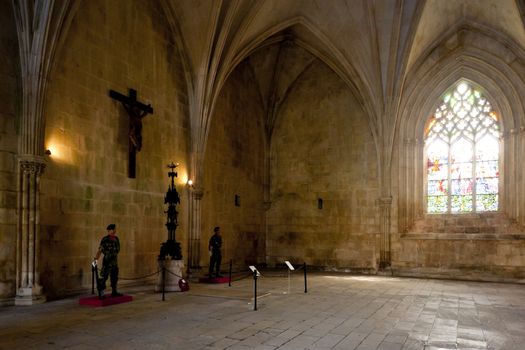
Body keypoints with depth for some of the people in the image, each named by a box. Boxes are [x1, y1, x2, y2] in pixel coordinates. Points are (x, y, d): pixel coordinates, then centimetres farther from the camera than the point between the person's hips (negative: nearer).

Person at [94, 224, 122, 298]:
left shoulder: (116, 239, 9)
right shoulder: (105, 239, -11)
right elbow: (100, 250, -19)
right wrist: (96, 258, -28)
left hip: (114, 261, 8)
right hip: (107, 261, -7)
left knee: (114, 277, 14)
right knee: (104, 276, -8)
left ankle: (114, 292, 26)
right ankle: (101, 293, -2)